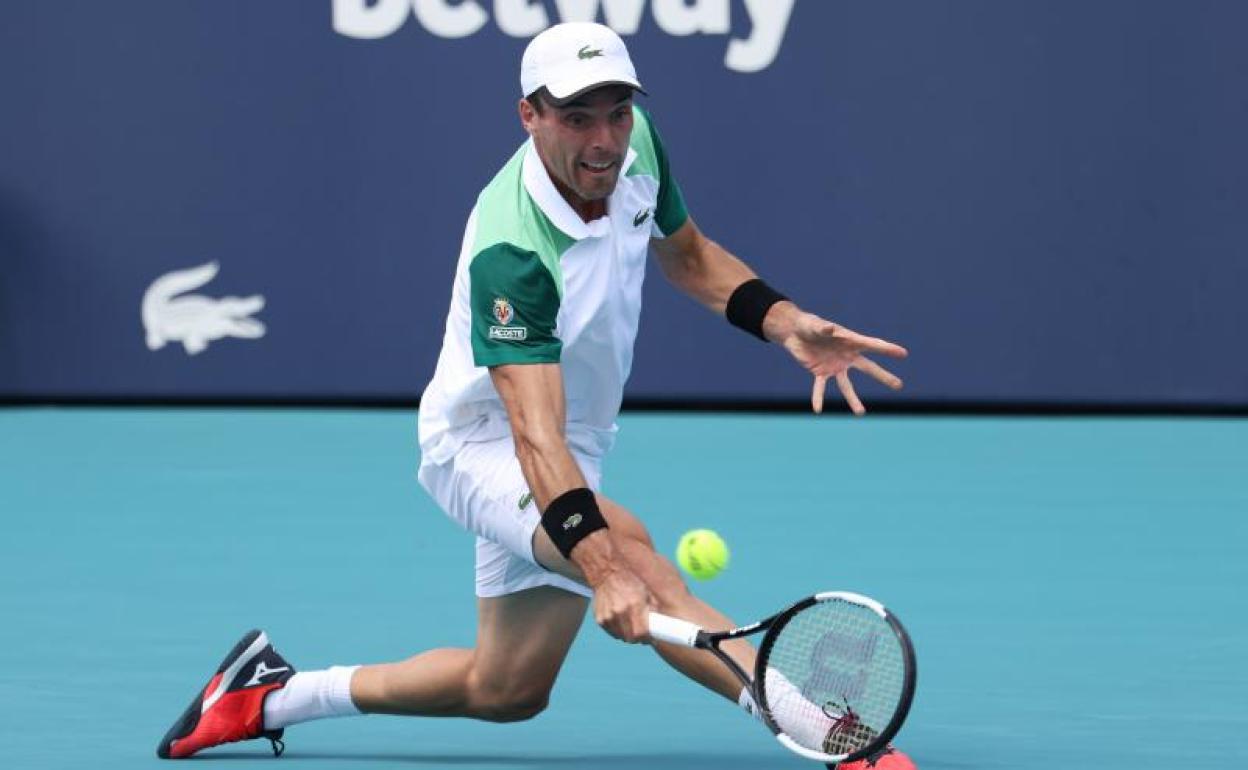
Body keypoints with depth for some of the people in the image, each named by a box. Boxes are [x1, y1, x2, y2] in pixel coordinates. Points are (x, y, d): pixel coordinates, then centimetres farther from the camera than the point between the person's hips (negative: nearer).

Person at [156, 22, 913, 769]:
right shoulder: (512, 251, -34)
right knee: (628, 547, -38)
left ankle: (273, 694, 34)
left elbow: (687, 253, 10)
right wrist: (600, 567, -56)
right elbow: (535, 434, -43)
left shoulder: (637, 142, -12)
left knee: (506, 692, 17)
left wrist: (787, 322, -7)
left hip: (573, 451, 8)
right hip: (485, 447, -8)